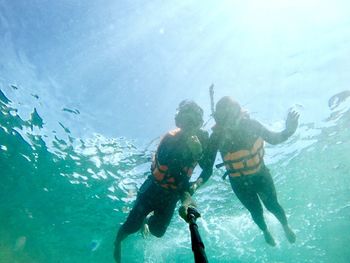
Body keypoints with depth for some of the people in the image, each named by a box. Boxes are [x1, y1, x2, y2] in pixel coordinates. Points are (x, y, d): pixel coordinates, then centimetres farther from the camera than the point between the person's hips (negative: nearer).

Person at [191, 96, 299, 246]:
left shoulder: (250, 124, -23)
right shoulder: (217, 137, -24)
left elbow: (274, 139, -10)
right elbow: (208, 166, -21)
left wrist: (288, 130, -30)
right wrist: (198, 182, -39)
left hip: (261, 174, 0)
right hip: (239, 182, 0)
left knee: (272, 205, 16)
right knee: (256, 211, 18)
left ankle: (286, 226, 52)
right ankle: (265, 231, 55)